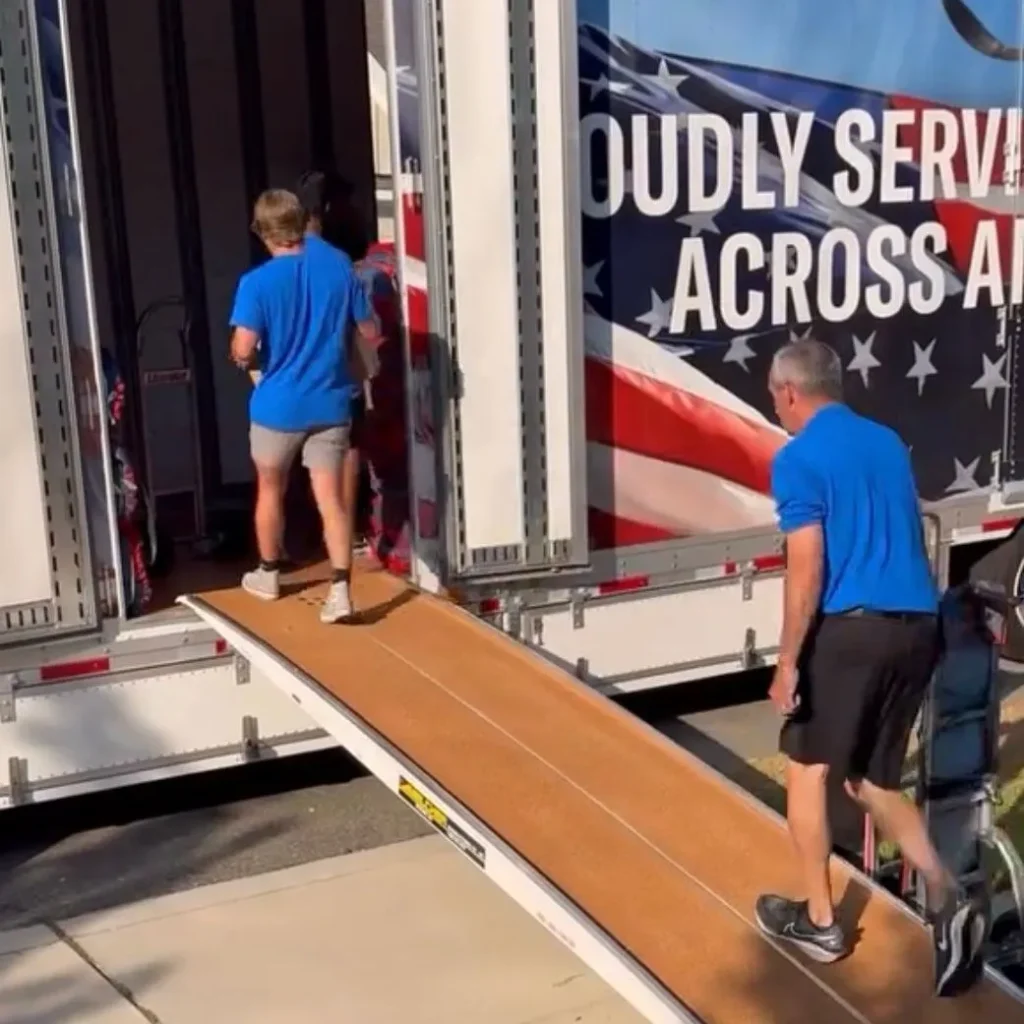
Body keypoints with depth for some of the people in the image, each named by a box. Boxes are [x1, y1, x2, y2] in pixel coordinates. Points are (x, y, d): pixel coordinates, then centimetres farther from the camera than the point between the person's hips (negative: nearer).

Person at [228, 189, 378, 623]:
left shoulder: (256, 282, -13)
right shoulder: (339, 268, -2)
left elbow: (243, 349, -19)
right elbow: (370, 332, 5)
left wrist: (245, 359, 4)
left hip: (278, 405, -2)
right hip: (330, 403, 2)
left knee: (270, 491, 18)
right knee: (330, 496, 2)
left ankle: (268, 575, 34)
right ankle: (340, 589, -8)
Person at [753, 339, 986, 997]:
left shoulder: (799, 458, -7)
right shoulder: (889, 443, 15)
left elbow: (806, 571, -14)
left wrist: (788, 663, -9)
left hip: (852, 627, -7)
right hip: (918, 626, 7)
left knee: (806, 768, 12)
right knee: (873, 780, 17)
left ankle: (820, 921, 21)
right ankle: (946, 897, 0)